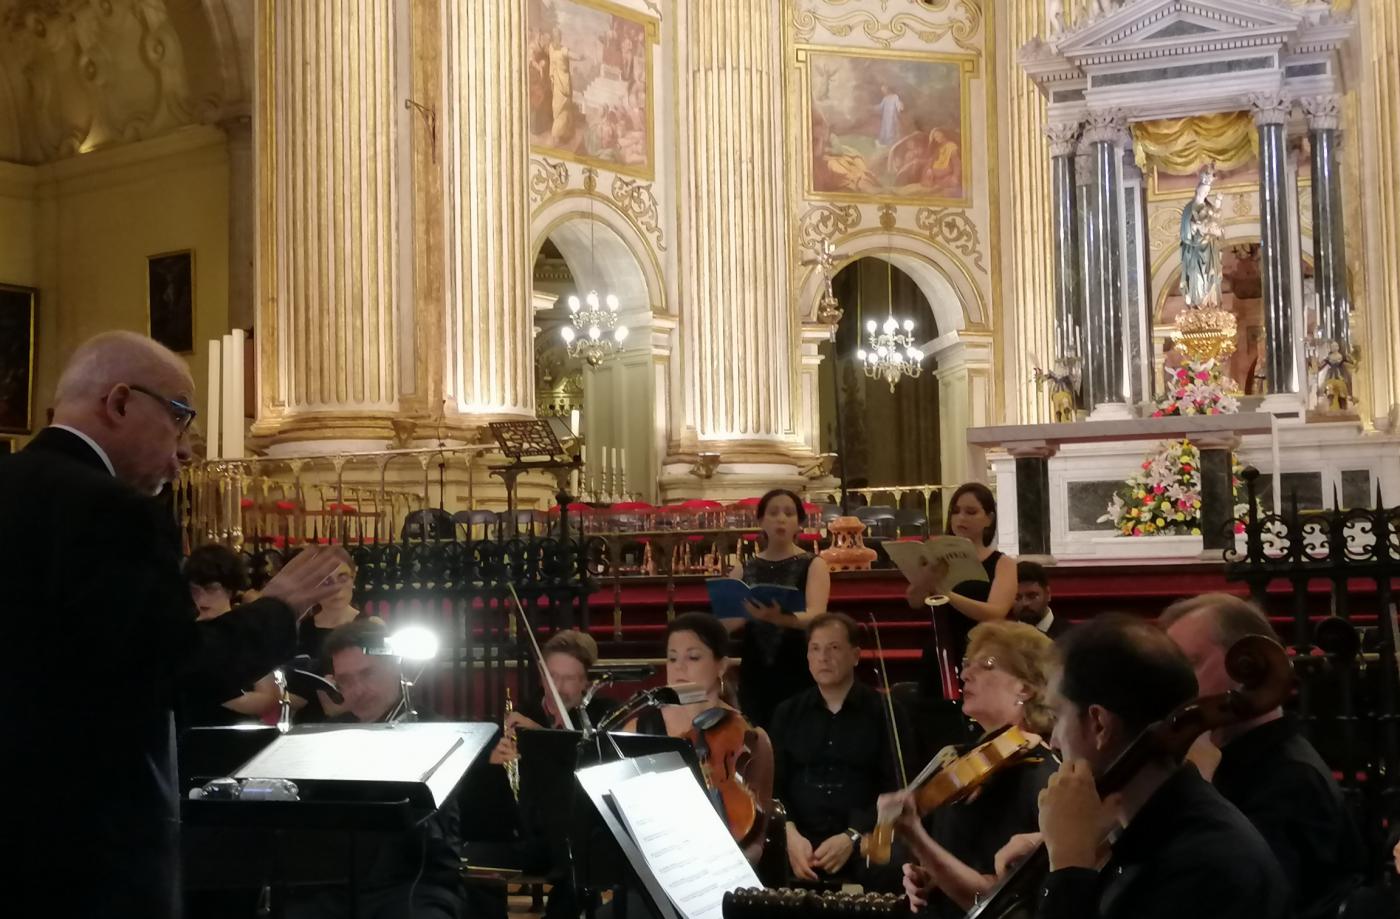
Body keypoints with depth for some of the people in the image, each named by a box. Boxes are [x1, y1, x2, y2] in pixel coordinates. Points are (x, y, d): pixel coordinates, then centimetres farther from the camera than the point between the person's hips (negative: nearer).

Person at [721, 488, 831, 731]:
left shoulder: (813, 565, 1)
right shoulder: (744, 569, 9)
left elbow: (816, 616, -15)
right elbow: (724, 623, 1)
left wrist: (780, 618, -35)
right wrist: (749, 613, -21)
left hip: (799, 672, -2)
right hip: (755, 674, 2)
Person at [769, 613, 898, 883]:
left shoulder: (884, 711, 4)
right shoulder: (787, 713, 14)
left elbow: (895, 789, -2)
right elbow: (773, 785, 7)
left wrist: (853, 837, -14)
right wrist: (790, 833, -11)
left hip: (864, 848, -1)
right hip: (800, 849, 2)